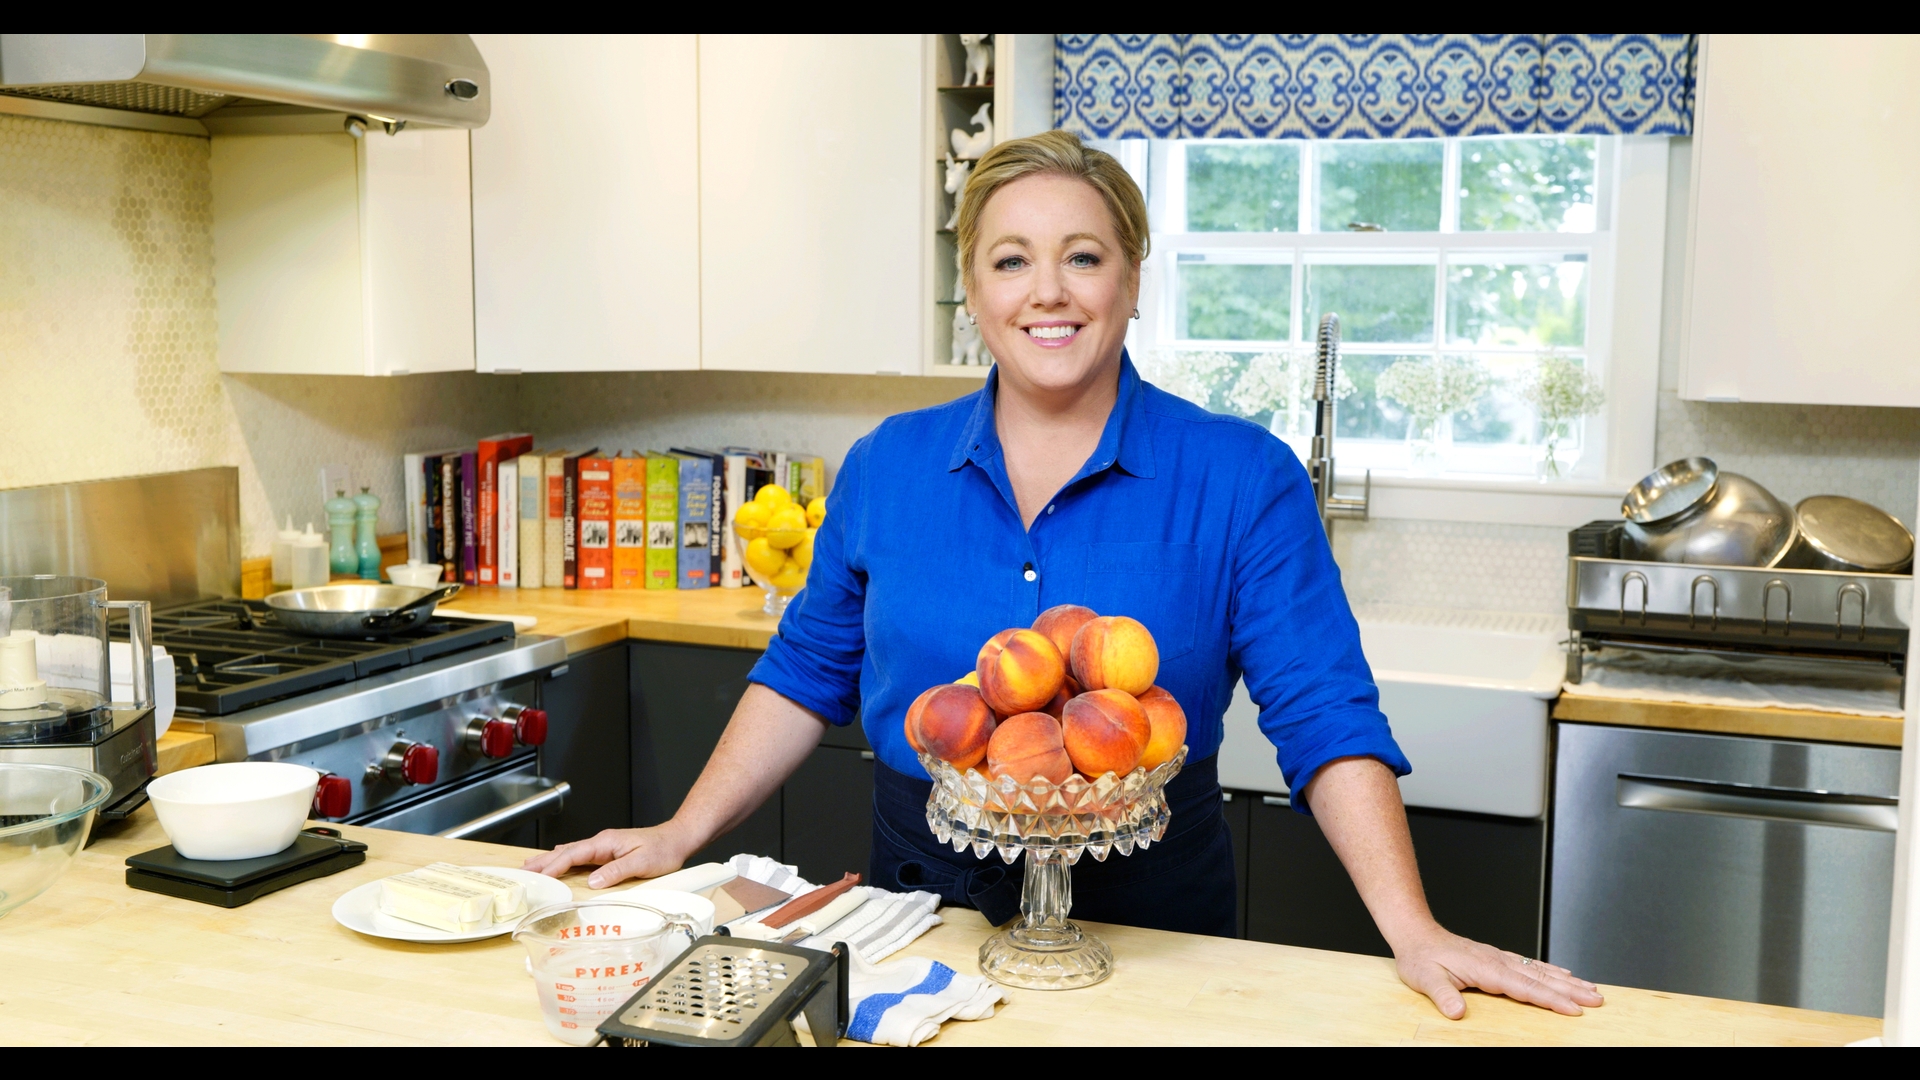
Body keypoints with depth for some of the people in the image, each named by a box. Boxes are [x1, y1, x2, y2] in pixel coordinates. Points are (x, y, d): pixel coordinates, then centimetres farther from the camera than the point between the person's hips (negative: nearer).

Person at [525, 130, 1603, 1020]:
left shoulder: (1243, 481, -9)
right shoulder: (888, 467, 0)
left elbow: (1325, 718, -11)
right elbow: (809, 674, 7)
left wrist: (1415, 931, -21)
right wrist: (682, 836, -1)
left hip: (1146, 913, -2)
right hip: (924, 897, 3)